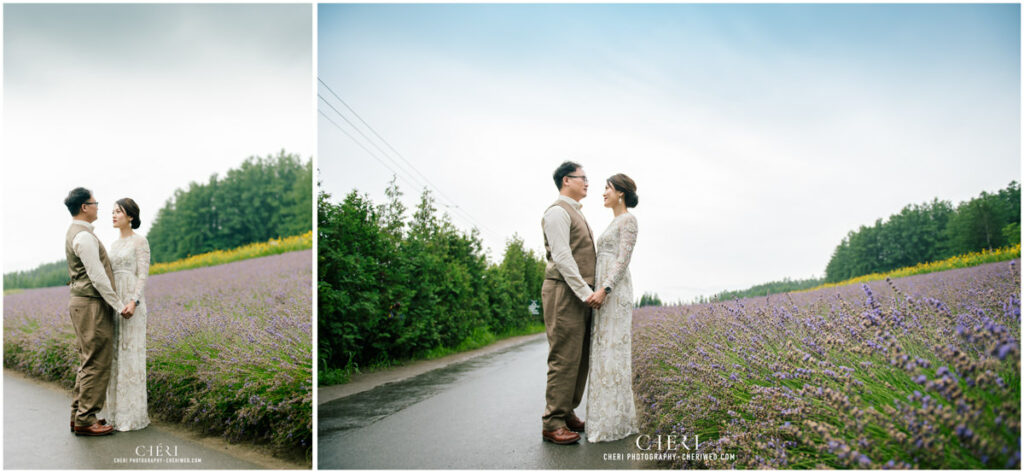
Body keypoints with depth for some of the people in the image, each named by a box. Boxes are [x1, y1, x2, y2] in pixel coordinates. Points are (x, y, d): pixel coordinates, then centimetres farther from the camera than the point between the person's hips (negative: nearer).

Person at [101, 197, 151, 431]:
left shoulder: (140, 241, -5)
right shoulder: (114, 245, 19)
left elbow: (143, 275, -12)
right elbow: (110, 276, 20)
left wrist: (134, 303, -25)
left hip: (132, 303, -8)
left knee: (130, 356, -7)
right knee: (116, 357, 8)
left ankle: (135, 414, -1)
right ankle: (118, 411, 16)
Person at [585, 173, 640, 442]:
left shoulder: (628, 219, -5)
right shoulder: (615, 222, 23)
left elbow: (623, 259, -14)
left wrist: (605, 289, -23)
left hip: (615, 292, -10)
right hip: (604, 292, 10)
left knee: (612, 351, -10)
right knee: (604, 351, 8)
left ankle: (614, 422, -6)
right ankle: (606, 416, 12)